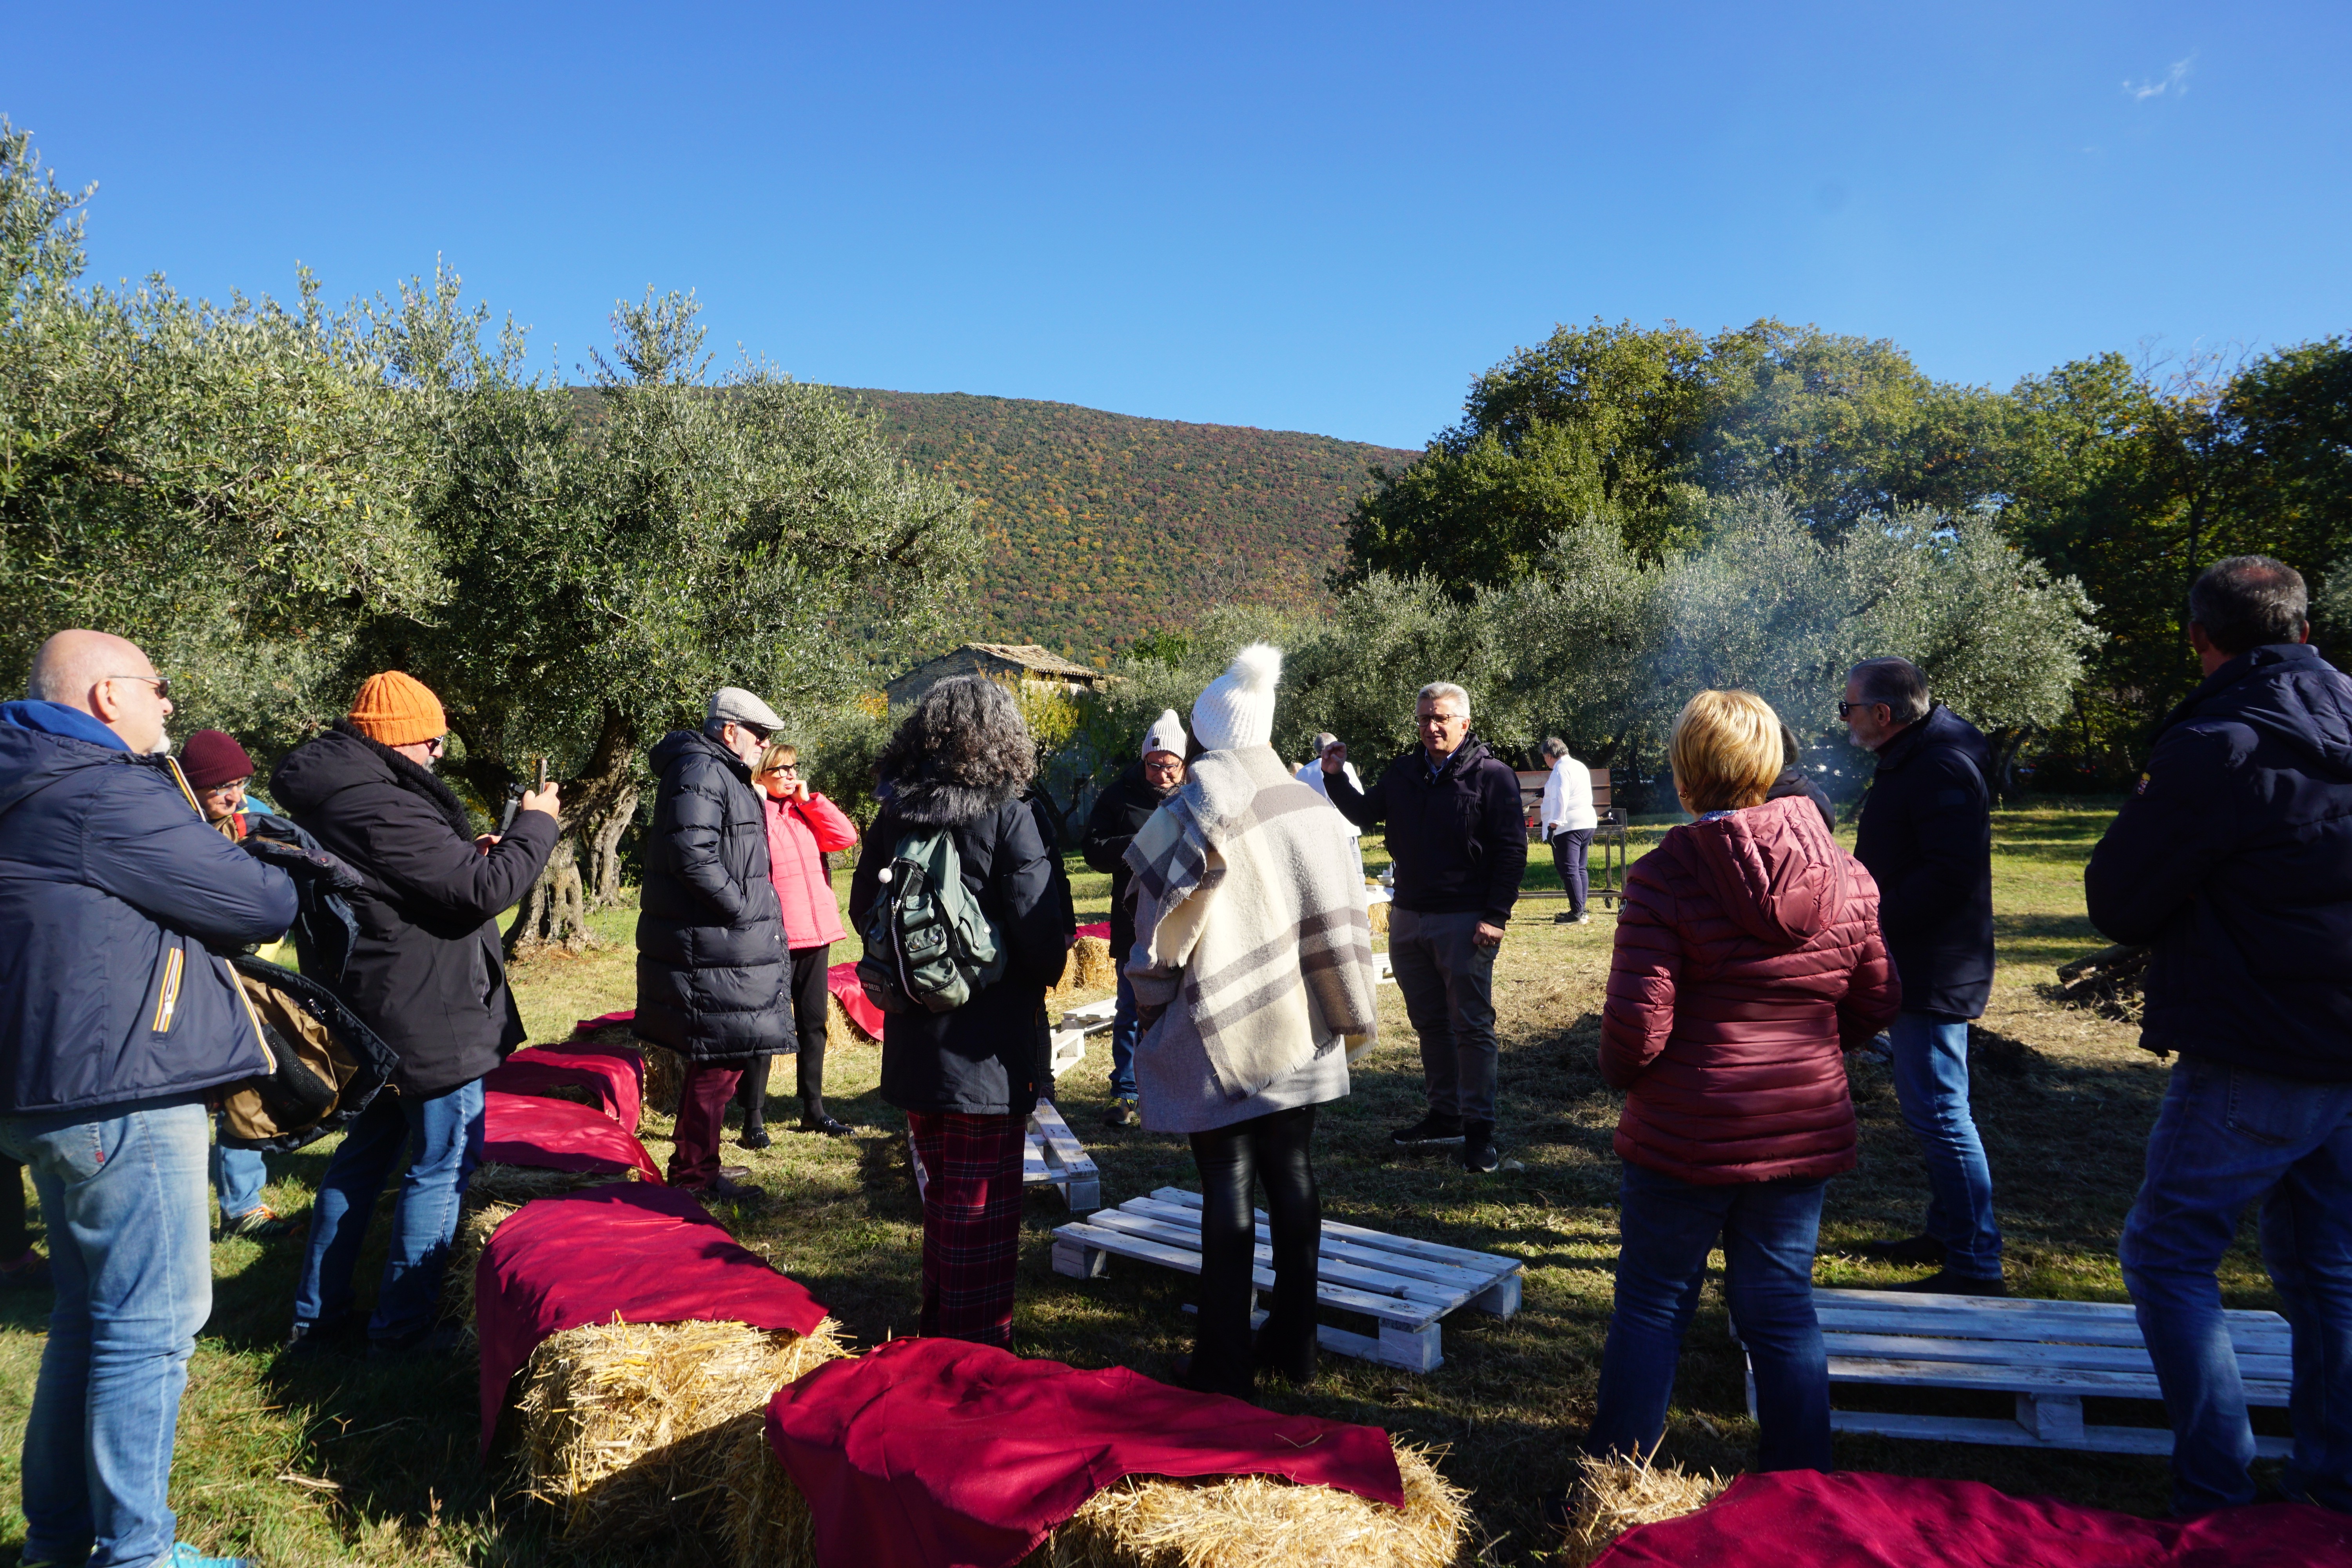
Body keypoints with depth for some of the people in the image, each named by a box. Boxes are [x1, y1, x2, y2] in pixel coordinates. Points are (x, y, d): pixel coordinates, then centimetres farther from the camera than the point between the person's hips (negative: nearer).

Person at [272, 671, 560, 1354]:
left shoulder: (330, 798, 8)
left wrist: (468, 853, 8)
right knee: (442, 1164, 3)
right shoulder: (382, 809, -25)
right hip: (429, 1021, -10)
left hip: (368, 1014, 10)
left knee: (365, 1152, 21)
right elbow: (485, 888, -24)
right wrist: (535, 825, -11)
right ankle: (401, 1327, 10)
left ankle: (318, 1317, 30)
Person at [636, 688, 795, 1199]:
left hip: (732, 946, 11)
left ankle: (697, 1160, 31)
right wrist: (743, 909, -20)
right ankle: (695, 1173, 7)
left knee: (723, 1058, 19)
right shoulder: (699, 773, -15)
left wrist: (757, 913, 17)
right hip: (712, 951, -11)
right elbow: (693, 855, -25)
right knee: (717, 1061, -4)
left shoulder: (723, 773, 21)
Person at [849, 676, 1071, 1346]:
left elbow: (864, 909, 11)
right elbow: (1044, 933, -17)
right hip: (987, 1050, -6)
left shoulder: (894, 816, 0)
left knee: (942, 1191, 22)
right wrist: (1037, 982, 4)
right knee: (983, 1205, 6)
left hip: (914, 1041, 6)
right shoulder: (1008, 817, -16)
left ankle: (938, 1329, 37)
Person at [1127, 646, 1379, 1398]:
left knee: (1227, 1186, 1)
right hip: (1298, 1033, 5)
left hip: (1218, 1036, -4)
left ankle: (1225, 1363, 9)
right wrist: (1348, 1017, 14)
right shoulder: (1313, 812, 0)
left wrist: (1151, 1018, 6)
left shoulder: (1189, 819, -13)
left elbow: (1161, 938, -9)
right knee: (1291, 1172, 13)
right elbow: (1342, 921, 4)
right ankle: (1293, 1343, 24)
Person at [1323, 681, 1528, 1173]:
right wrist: (1336, 777, 4)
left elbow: (1512, 850, -10)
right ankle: (1445, 1114, 25)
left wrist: (1496, 916, -16)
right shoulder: (1404, 773, 10)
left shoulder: (1491, 776, -7)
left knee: (1471, 1026, -3)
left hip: (1465, 923, -6)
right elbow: (1364, 813, 22)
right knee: (1429, 1022, 13)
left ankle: (1479, 1129, 4)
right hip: (1409, 918, 6)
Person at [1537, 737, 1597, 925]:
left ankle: (1577, 914, -11)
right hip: (1587, 823, 10)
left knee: (1569, 870, -9)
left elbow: (1560, 799, -20)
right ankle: (1580, 911, 17)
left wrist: (1553, 824, -21)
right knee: (1580, 869, 14)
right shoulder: (1580, 767, 19)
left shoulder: (1560, 770, -11)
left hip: (1568, 827, -10)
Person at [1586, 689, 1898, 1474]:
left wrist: (1622, 1072, 2)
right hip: (1805, 1131, 4)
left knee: (1652, 1307, 11)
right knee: (1783, 1309, 16)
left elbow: (1637, 1023, -19)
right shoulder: (1843, 874, -1)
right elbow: (1876, 1003, 6)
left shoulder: (1666, 875, -17)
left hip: (1686, 1138, -4)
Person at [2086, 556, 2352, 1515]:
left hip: (2253, 1065, -7)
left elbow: (2118, 906, -11)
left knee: (2167, 1258, 4)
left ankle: (2219, 1496, 4)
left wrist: (2144, 813, 6)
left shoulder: (2214, 751, -16)